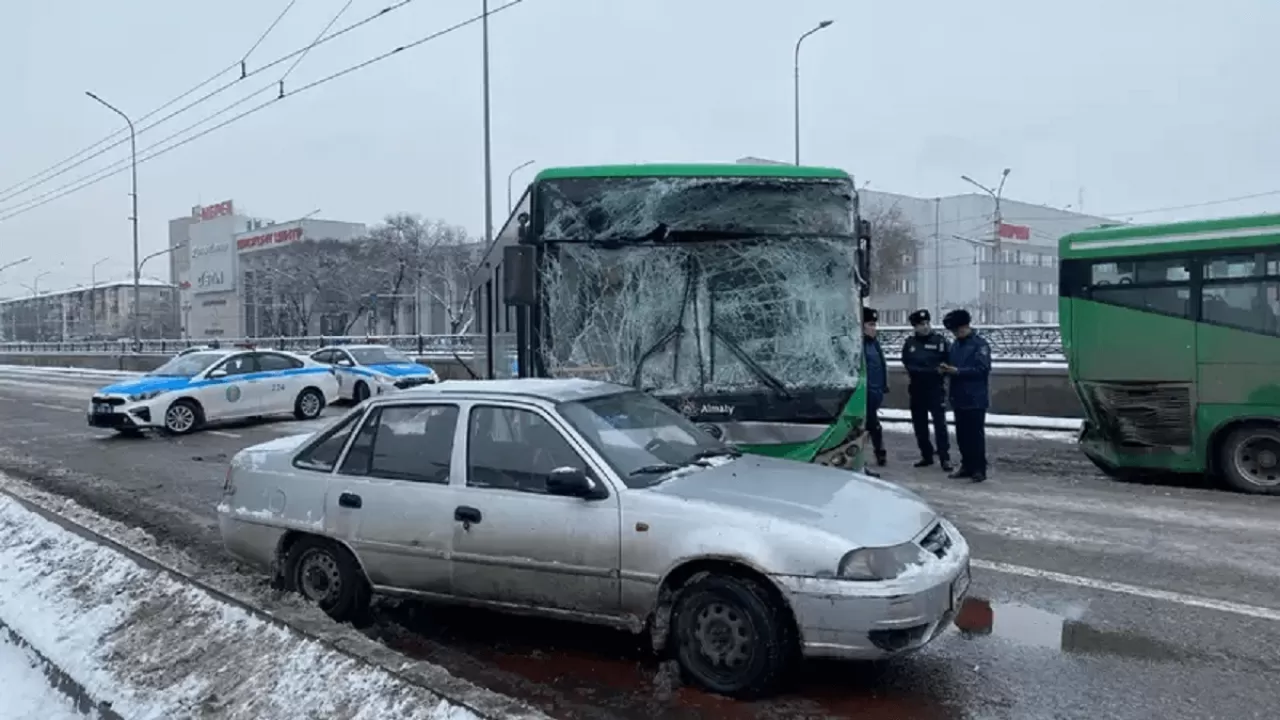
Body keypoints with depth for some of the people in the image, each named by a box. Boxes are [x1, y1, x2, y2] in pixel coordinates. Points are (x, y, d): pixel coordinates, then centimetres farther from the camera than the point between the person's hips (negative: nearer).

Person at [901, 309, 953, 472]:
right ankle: (926, 456, 21)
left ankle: (945, 458, -5)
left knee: (940, 424, -8)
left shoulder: (940, 340, -6)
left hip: (936, 389, -4)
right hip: (916, 390, 5)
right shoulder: (909, 343, 6)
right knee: (919, 425, 10)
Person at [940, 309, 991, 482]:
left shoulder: (980, 344, -10)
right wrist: (946, 369, 0)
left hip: (975, 399, -7)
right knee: (961, 434, 11)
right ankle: (967, 466, 21)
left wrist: (958, 371, -22)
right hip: (959, 397, 7)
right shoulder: (956, 344, 13)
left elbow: (982, 369, -18)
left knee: (976, 434, -3)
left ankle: (979, 469, 4)